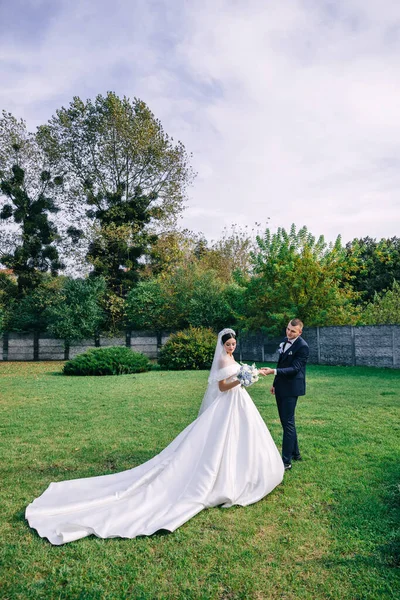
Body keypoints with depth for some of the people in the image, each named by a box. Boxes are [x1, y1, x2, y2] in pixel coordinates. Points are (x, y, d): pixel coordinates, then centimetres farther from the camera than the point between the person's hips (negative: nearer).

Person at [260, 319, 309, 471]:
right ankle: (295, 453, 32)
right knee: (286, 421, 17)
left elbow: (294, 369, -24)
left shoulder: (302, 346, -17)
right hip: (281, 387, 9)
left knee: (288, 423, -5)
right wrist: (275, 383, 19)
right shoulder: (285, 341, 9)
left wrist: (273, 371, -34)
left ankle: (286, 461, 2)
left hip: (291, 388, -9)